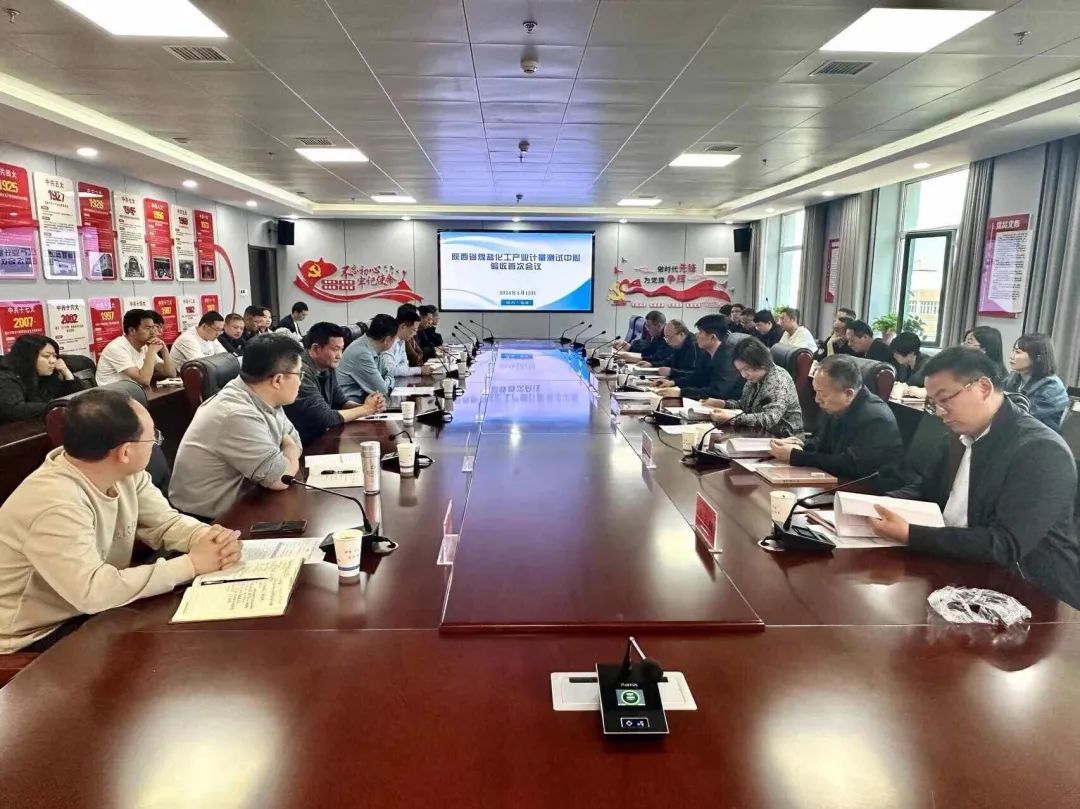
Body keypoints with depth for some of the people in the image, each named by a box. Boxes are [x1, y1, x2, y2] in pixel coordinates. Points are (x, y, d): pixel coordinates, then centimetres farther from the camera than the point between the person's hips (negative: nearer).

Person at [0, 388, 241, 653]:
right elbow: (93, 592, -39)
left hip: (93, 610, 8)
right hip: (35, 637, -7)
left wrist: (211, 538, -22)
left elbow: (167, 523, 0)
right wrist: (192, 563, -32)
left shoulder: (124, 473, -8)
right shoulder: (55, 505, -33)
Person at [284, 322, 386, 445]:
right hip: (302, 444, -7)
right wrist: (365, 409, -13)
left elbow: (341, 401, 10)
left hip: (319, 437, 7)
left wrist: (365, 406, -9)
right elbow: (325, 418, -23)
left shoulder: (328, 367, 3)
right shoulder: (302, 373, -23)